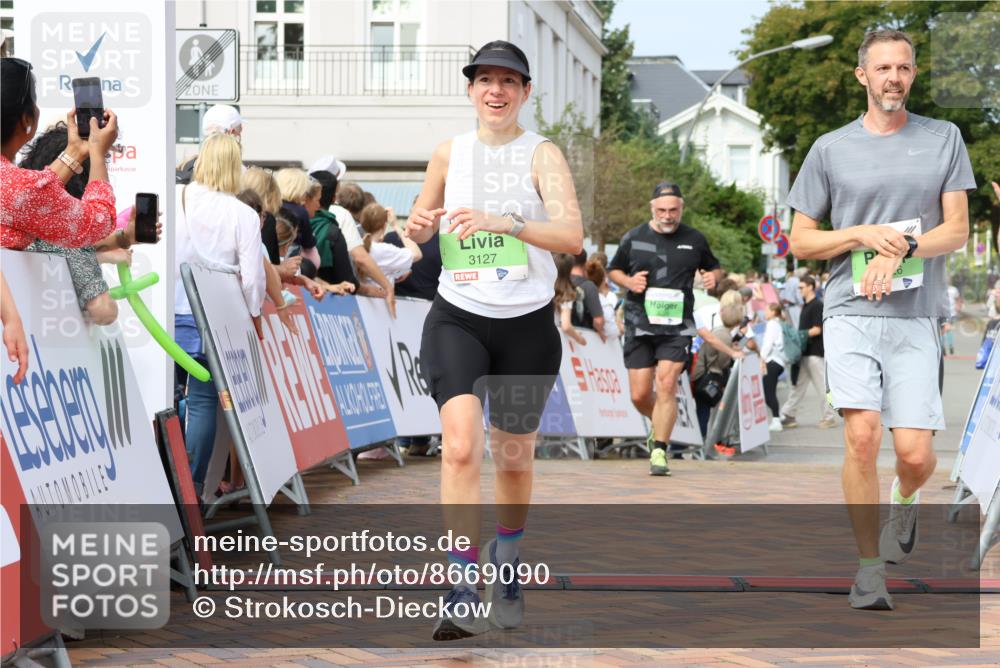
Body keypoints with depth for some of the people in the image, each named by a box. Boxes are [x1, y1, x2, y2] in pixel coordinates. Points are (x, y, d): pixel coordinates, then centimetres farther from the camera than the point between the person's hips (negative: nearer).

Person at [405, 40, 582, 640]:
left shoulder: (542, 154, -5)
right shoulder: (449, 154, 6)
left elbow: (572, 235, -19)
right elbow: (421, 225, 21)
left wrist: (504, 222, -33)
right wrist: (419, 224, -4)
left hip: (527, 324, -1)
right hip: (457, 318, 1)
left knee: (514, 457, 13)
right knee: (461, 446, -20)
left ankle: (508, 563, 40)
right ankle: (464, 591, -18)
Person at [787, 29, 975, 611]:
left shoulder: (944, 139, 11)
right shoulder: (831, 149, 9)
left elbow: (957, 231, 6)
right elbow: (800, 241, 10)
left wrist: (900, 250, -11)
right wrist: (864, 235, -6)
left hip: (917, 317, 1)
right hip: (851, 314, 0)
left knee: (915, 453, -7)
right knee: (863, 434, -17)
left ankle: (905, 500, 31)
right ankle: (870, 571, -7)